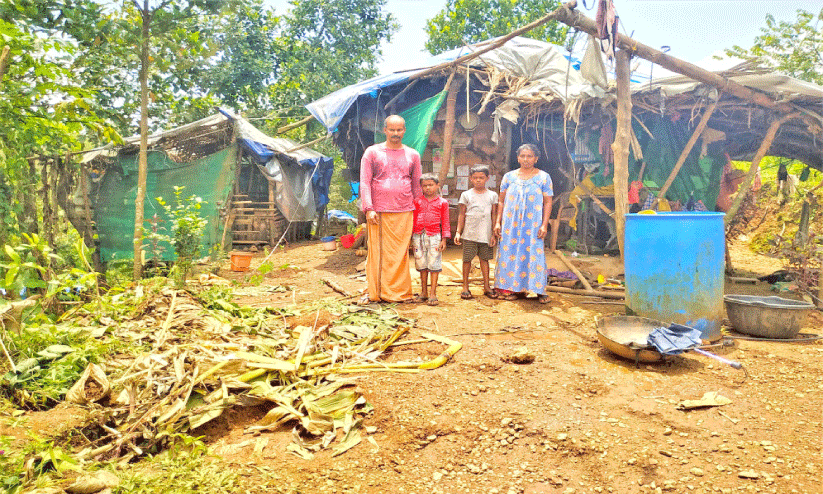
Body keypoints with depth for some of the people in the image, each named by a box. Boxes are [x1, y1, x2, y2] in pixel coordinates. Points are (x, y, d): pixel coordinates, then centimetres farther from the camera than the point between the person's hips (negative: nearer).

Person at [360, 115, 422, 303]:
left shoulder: (412, 155, 15)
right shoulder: (372, 152, 8)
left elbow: (417, 186, 18)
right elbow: (364, 183, 2)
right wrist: (368, 209, -8)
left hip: (404, 212, 2)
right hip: (378, 212, -1)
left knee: (400, 254, 2)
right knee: (377, 253, 0)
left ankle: (400, 293, 12)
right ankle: (374, 293, 12)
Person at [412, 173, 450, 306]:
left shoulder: (442, 202, 6)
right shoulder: (417, 201, 11)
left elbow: (445, 222, 6)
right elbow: (413, 219, 14)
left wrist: (444, 239, -1)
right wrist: (410, 236, 9)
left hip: (434, 235, -2)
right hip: (418, 235, 2)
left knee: (434, 264, -3)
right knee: (421, 264, 8)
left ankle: (433, 294, 3)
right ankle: (424, 292, 19)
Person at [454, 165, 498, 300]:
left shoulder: (492, 195, 8)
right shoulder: (466, 195, 5)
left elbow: (494, 216, 8)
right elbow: (462, 215, 6)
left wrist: (494, 234, 3)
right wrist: (458, 232, 0)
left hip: (486, 234, 1)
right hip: (469, 234, -1)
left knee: (484, 259, 7)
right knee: (467, 259, 2)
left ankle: (486, 286, 17)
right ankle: (465, 287, 12)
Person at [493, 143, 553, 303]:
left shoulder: (543, 177, 4)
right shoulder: (509, 177, 10)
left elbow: (548, 203, 2)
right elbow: (501, 201, 11)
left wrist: (544, 225, -7)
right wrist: (498, 222, 4)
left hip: (533, 225, -2)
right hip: (511, 224, 2)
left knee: (534, 254, -4)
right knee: (511, 253, 1)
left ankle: (540, 291, 6)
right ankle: (514, 289, 11)